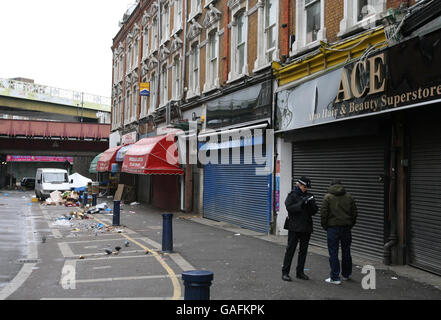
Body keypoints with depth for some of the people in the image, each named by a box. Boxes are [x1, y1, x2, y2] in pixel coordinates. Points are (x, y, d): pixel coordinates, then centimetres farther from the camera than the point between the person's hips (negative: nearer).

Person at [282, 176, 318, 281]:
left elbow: (315, 211, 6)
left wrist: (311, 203, -13)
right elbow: (289, 208, -17)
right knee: (290, 249, -4)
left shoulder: (308, 196, 10)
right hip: (294, 227, -5)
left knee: (303, 250, 10)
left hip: (306, 227, 5)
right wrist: (301, 203, -24)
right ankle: (285, 272, 2)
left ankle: (300, 272, 20)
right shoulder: (292, 195, -3)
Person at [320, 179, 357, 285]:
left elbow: (323, 213, -6)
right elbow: (354, 213, 9)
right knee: (346, 251, 16)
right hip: (346, 228, 4)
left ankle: (335, 278, 0)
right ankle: (346, 275, 28)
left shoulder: (328, 197, -2)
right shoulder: (349, 197, 8)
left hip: (333, 228, -4)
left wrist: (325, 226, 4)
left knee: (333, 253, 0)